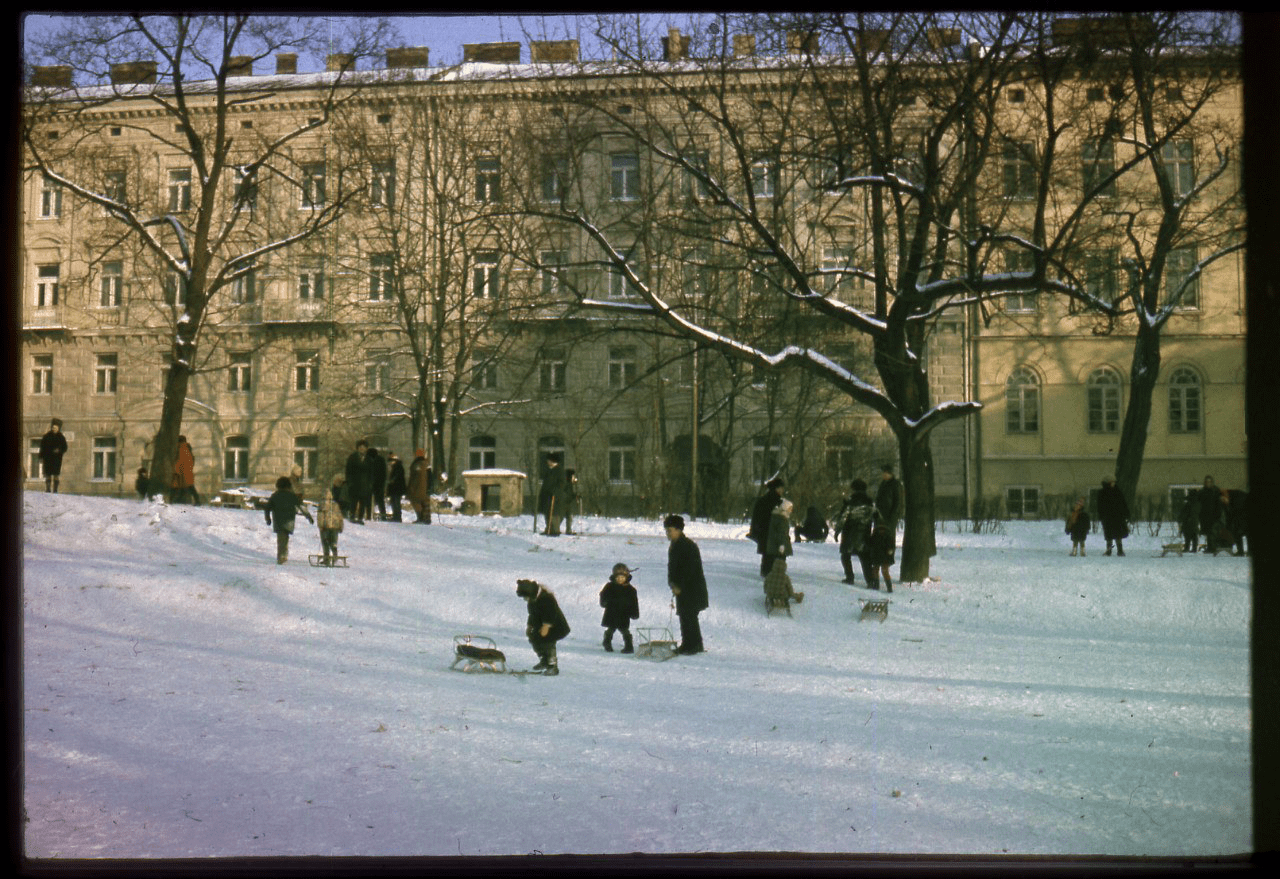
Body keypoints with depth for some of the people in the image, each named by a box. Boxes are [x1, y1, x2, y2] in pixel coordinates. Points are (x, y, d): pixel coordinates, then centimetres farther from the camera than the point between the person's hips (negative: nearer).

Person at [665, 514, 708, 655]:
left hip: (692, 588, -9)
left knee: (690, 616, -9)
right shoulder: (674, 547, 14)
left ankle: (695, 645, -5)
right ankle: (686, 645, 16)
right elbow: (672, 567, 19)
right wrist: (672, 583, 3)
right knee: (684, 616, 10)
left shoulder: (689, 546, -15)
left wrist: (680, 586, -18)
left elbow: (690, 569, -19)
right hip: (681, 589, 9)